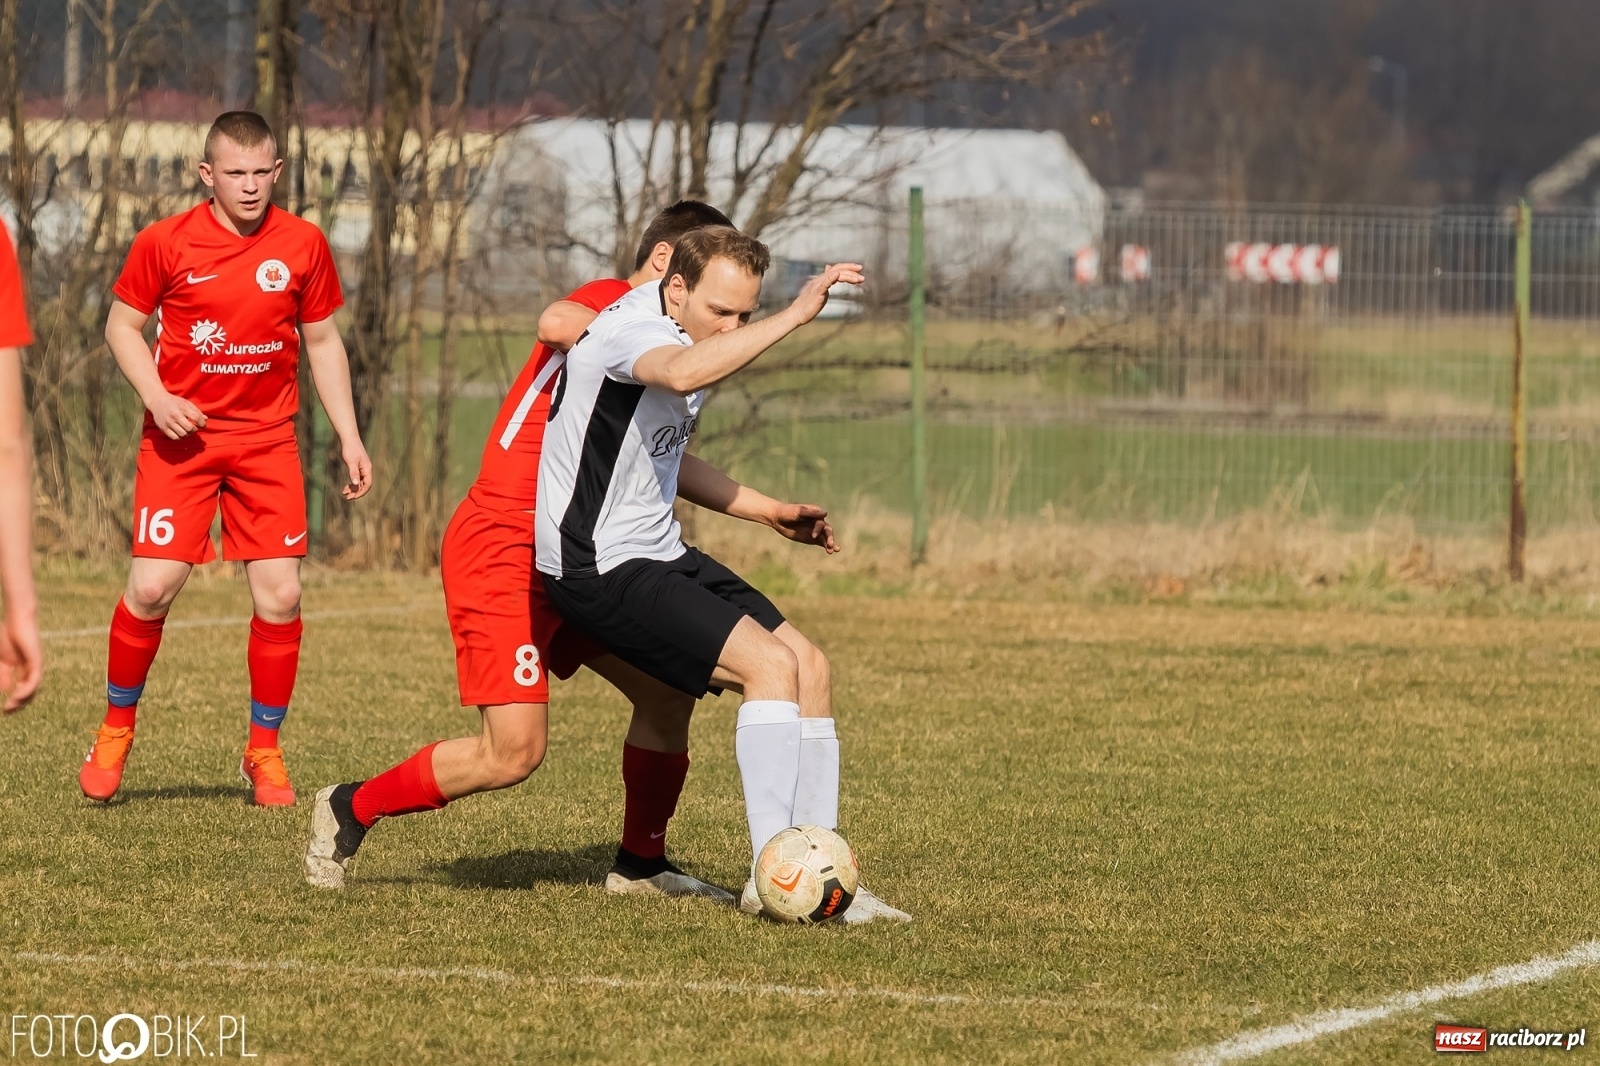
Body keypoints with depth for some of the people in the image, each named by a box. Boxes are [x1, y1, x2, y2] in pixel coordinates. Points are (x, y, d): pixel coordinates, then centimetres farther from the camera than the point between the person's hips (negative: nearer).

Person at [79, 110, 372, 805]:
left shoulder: (302, 244, 1)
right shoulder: (165, 243, -6)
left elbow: (322, 341, 11)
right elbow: (122, 325, 5)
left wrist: (349, 436, 7)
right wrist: (155, 395, -12)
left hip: (267, 440, 2)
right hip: (182, 436, -2)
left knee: (280, 595, -5)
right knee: (152, 587, -10)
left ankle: (264, 753, 11)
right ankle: (115, 732, 13)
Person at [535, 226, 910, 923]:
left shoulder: (693, 343, 11)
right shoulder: (632, 331, -19)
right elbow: (681, 375, -45)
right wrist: (796, 315, -45)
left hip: (659, 553, 10)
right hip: (601, 569, -10)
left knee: (809, 667, 1)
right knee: (770, 664, -19)